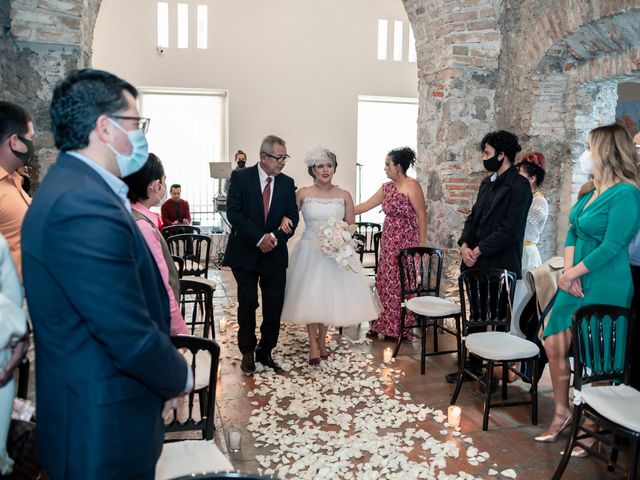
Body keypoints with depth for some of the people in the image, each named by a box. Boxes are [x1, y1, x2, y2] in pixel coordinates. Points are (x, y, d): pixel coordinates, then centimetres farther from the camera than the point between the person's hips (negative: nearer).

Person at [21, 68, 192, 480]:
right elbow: (132, 338, -27)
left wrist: (165, 377, 5)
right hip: (104, 431, -9)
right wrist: (180, 378, -8)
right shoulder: (86, 207, -28)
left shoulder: (75, 187, 6)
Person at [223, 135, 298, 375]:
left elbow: (293, 217, 3)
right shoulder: (241, 177, -4)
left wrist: (275, 237, -14)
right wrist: (259, 238, -18)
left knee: (274, 308, 4)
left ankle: (265, 352, 22)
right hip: (245, 253, -3)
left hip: (275, 254, 3)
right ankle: (247, 352, 22)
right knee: (247, 305, 4)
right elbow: (234, 212, -11)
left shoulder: (287, 183, 6)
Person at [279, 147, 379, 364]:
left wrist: (340, 234, -15)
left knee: (331, 295, 7)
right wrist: (285, 220, -15)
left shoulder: (344, 195, 1)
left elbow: (351, 226, 6)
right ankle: (313, 343, 14)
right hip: (310, 252, -1)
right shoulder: (302, 193, -1)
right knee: (310, 297, 0)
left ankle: (322, 339, 27)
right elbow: (288, 214, 8)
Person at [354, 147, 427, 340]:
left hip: (406, 241, -7)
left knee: (401, 283, 1)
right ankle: (386, 324, 23)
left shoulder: (412, 186, -11)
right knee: (385, 281, 10)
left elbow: (422, 216, -12)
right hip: (388, 241, 7)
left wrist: (422, 245, -14)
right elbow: (366, 206, 15)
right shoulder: (387, 187, 11)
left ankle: (399, 329, 15)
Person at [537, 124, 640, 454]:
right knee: (555, 346, 9)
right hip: (575, 283, 8)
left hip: (603, 287, -8)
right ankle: (561, 413, 27)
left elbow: (611, 247, -20)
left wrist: (571, 274, -12)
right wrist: (568, 271, -5)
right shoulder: (589, 191, 10)